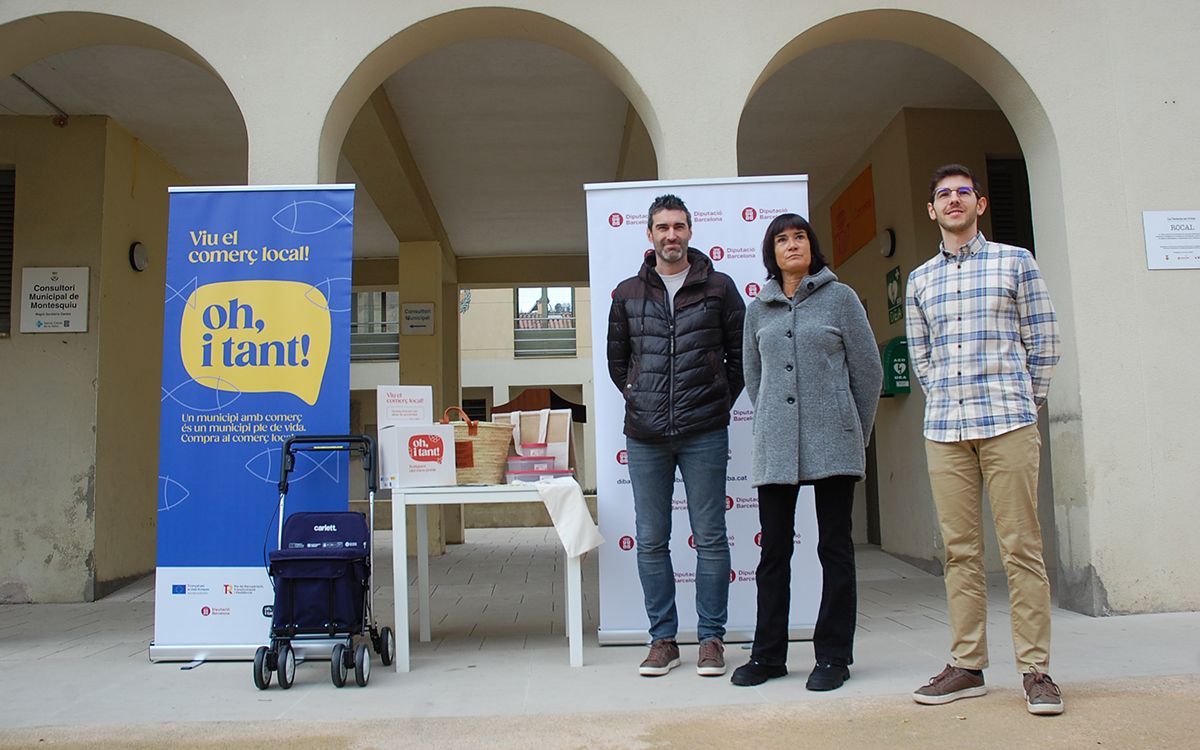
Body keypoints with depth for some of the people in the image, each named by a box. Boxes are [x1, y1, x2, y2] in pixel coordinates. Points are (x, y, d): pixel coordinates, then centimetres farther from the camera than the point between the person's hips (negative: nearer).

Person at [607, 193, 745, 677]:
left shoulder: (719, 288, 5)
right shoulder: (627, 294, 10)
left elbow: (740, 355, 10)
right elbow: (616, 359, 18)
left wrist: (718, 403, 4)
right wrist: (641, 400, 9)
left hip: (704, 434, -2)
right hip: (645, 436, 2)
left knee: (710, 538, 3)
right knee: (650, 541, 7)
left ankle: (711, 638, 15)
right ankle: (663, 639, 19)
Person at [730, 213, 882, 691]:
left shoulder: (840, 297, 3)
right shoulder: (758, 309, 12)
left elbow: (868, 370, 4)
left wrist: (855, 432, 7)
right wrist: (773, 424, 14)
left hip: (833, 444, -2)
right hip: (775, 447, 3)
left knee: (834, 549, 3)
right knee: (773, 550, 6)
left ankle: (833, 656, 14)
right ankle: (768, 654, 18)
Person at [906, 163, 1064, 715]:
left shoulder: (1015, 262, 8)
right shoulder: (920, 281, 15)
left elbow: (1043, 342, 7)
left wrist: (1024, 406, 5)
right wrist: (947, 402, 7)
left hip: (1007, 423, -3)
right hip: (943, 429, 3)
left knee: (1021, 548, -3)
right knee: (960, 550, 5)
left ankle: (1035, 669, 6)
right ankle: (967, 666, 12)